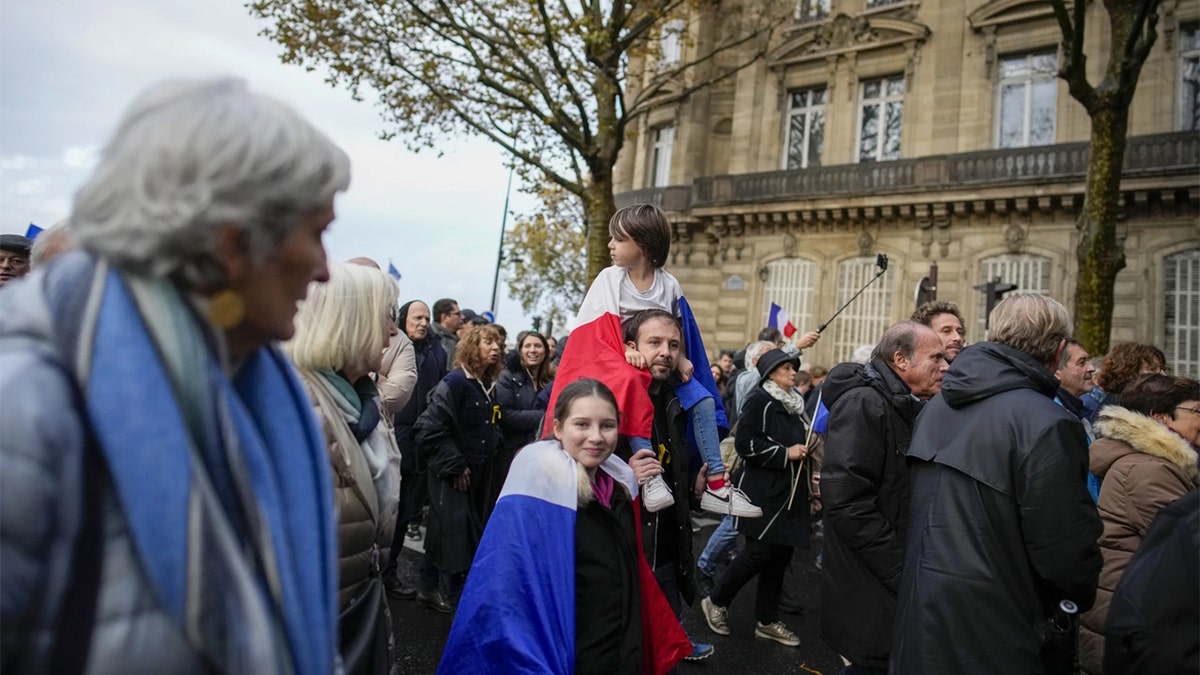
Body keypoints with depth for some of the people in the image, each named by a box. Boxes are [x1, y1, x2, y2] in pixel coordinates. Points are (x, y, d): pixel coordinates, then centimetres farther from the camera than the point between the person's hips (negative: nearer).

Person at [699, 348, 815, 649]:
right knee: (760, 551, -11)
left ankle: (767, 620, 20)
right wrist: (784, 454, -17)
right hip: (764, 491, -8)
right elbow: (745, 443, -20)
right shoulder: (760, 400, -10)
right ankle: (715, 601, 10)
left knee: (781, 554, 8)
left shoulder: (793, 403, 17)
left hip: (790, 492, 8)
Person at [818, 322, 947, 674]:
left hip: (900, 583, 9)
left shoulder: (911, 408, 12)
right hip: (871, 592, -9)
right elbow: (848, 502, -27)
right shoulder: (862, 404, -19)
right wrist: (903, 572, -21)